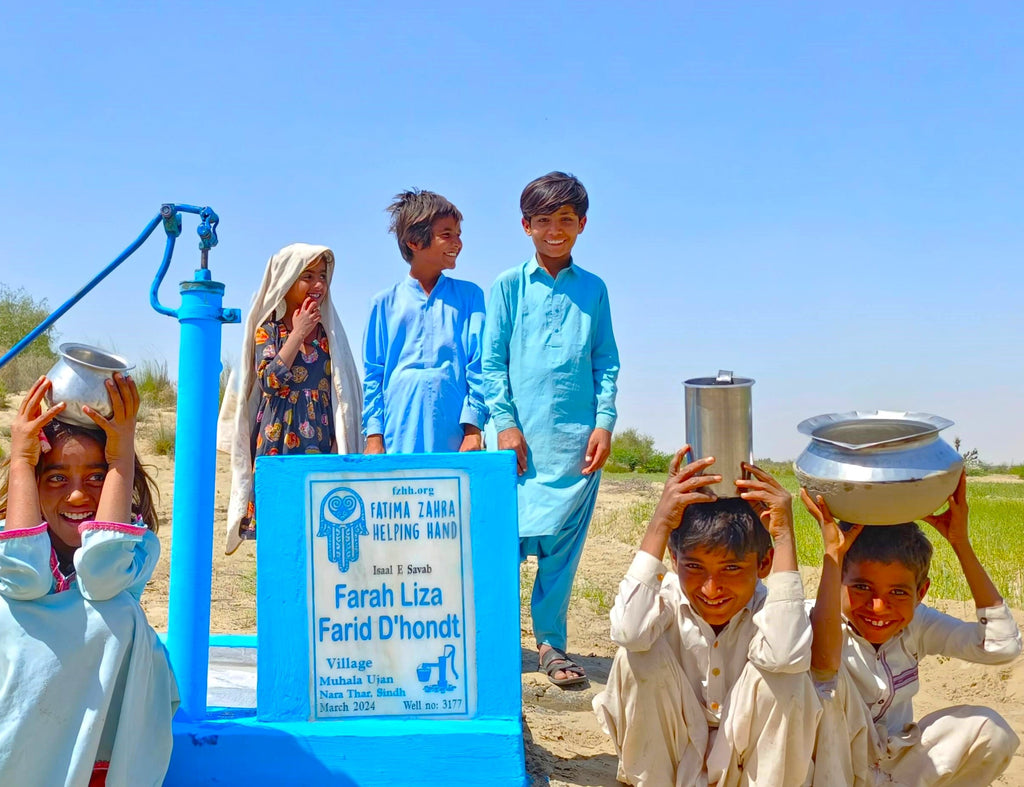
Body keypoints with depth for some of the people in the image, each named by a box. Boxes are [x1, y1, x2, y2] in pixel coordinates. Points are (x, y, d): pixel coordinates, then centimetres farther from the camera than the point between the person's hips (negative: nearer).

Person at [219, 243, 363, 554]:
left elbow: (343, 390, 14)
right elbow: (270, 382, -12)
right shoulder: (268, 329, 4)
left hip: (322, 440, 3)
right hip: (279, 439, -2)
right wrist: (298, 334, -9)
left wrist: (342, 444, 6)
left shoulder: (328, 328, 12)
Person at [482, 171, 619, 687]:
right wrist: (505, 423, -6)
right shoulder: (509, 287, 4)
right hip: (521, 436, -1)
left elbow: (606, 363, 10)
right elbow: (491, 361, 3)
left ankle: (551, 642, 16)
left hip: (576, 437, 2)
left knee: (563, 543, 4)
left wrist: (604, 423, 0)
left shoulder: (592, 289, 10)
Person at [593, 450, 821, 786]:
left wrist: (784, 536, -41)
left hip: (750, 753, -1)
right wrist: (660, 523, -40)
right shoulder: (668, 596, -20)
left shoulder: (766, 605, -21)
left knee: (784, 679, -30)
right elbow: (629, 631, -44)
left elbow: (784, 654, -45)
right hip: (671, 752, 1)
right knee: (640, 656, -27)